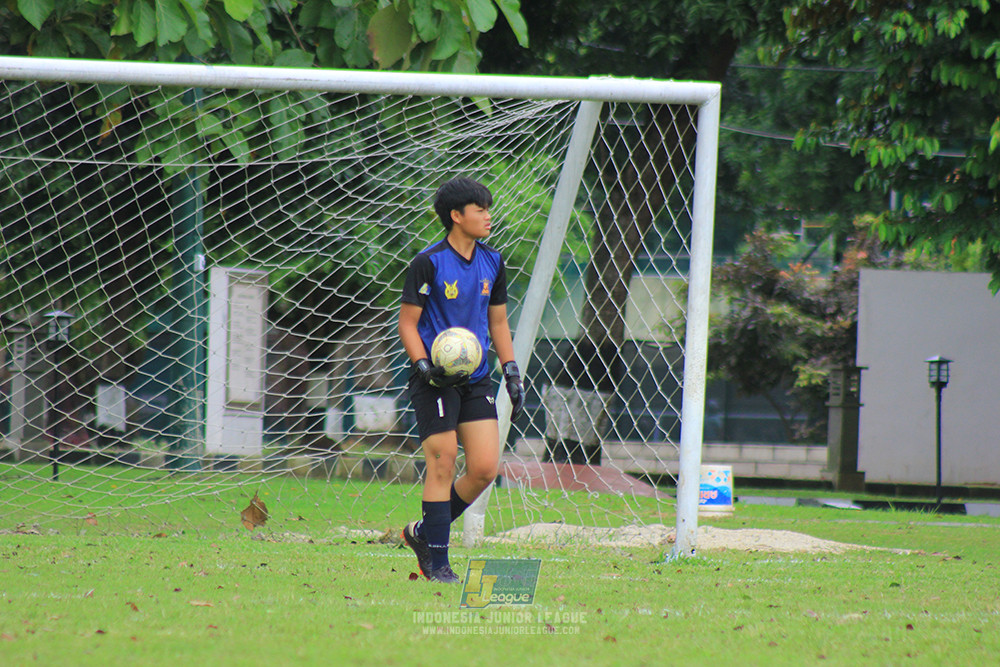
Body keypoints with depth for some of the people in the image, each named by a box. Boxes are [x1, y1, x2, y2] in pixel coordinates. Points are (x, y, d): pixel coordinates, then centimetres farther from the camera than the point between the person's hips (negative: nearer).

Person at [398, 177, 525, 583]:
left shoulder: (492, 263, 10)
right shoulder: (429, 263, -8)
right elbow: (407, 323, -6)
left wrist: (511, 373, 12)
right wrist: (424, 366, -20)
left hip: (475, 381, 6)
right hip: (436, 382, -6)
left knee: (485, 467, -3)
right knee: (443, 466, -8)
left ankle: (423, 532, 16)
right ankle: (437, 564, -1)